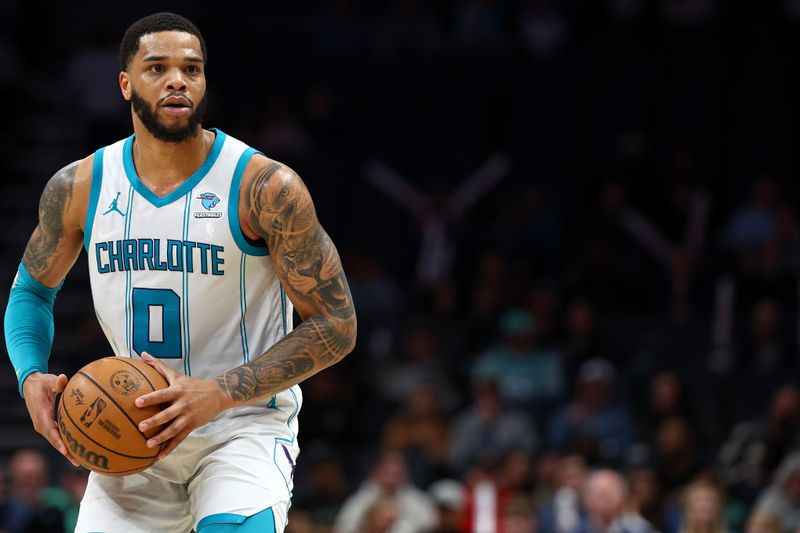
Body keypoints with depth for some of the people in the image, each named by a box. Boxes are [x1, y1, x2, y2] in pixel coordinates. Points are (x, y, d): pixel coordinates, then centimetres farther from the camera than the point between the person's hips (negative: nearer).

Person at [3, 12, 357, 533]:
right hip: (132, 430, 4)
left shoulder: (266, 188, -12)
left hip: (245, 426, -4)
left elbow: (336, 325, -11)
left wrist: (218, 394, -22)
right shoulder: (79, 188, 0)